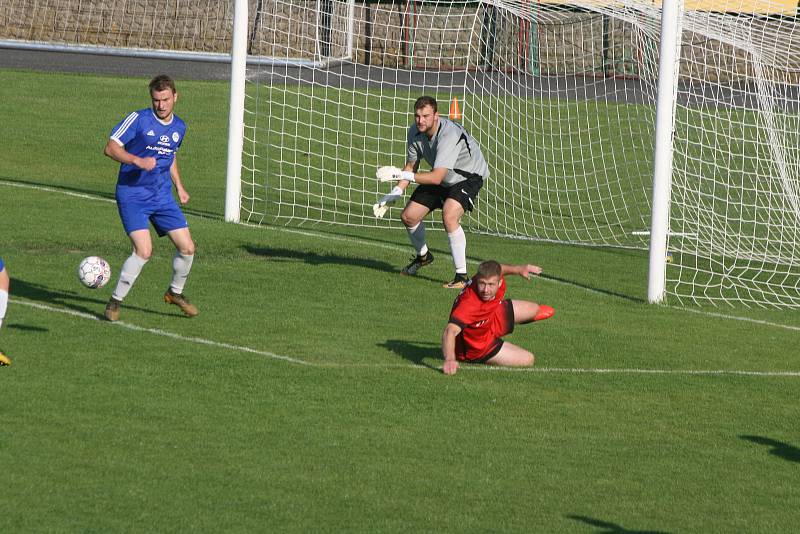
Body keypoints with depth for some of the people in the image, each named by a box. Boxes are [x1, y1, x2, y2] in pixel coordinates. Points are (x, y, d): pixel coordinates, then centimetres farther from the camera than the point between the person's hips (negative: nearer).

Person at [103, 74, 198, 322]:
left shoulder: (179, 127, 8)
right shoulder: (139, 119, -11)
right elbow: (110, 147, -13)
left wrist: (179, 187, 17)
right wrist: (138, 161, -27)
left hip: (163, 197, 6)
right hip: (133, 196, -6)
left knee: (187, 247, 2)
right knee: (144, 250, -21)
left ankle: (175, 292, 29)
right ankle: (115, 301, -6)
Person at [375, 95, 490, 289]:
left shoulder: (449, 135, -37)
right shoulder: (415, 132, -13)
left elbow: (437, 177, -41)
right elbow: (411, 165, 3)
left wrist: (401, 175, -46)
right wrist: (395, 192, -10)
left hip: (468, 176, -8)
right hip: (442, 178, 8)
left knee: (449, 216, -33)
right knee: (408, 216, 6)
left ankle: (461, 276, -27)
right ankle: (423, 256, 38)